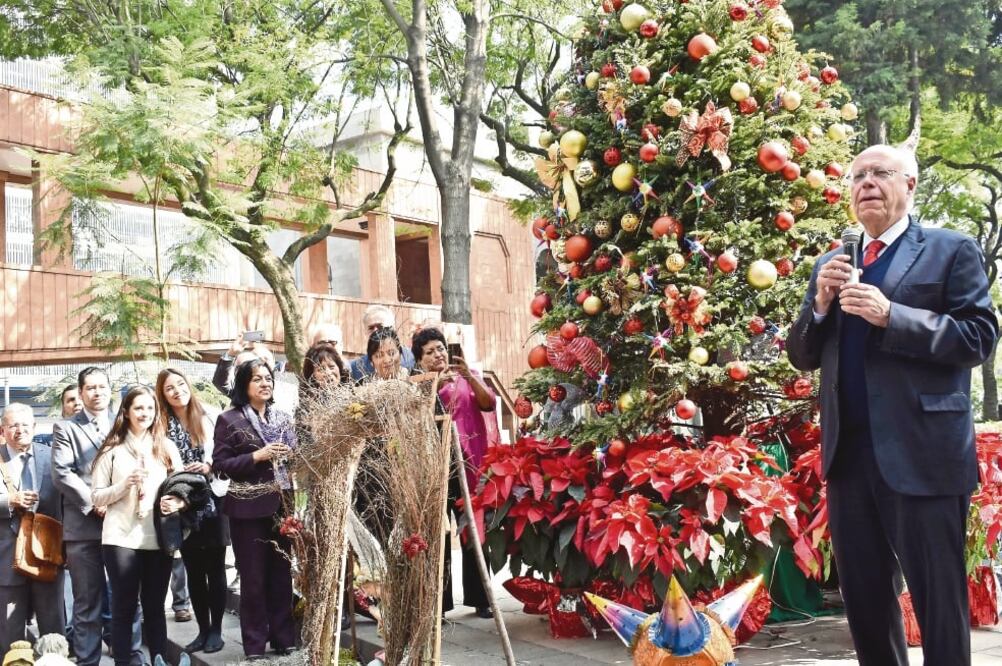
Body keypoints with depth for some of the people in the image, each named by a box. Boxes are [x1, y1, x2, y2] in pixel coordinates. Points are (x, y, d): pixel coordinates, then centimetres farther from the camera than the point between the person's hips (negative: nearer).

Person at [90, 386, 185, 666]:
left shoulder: (167, 447, 10)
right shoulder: (112, 450, 4)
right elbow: (96, 497, 2)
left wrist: (178, 502, -11)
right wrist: (125, 485, -14)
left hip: (158, 537, 2)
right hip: (122, 538, -2)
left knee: (155, 605, 9)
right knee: (124, 605, 2)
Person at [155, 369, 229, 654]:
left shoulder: (207, 419, -2)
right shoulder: (162, 425, 2)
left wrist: (208, 467, -20)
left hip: (211, 501, -2)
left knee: (215, 568, 4)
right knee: (194, 571, 8)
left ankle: (216, 630, 11)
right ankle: (203, 630, 18)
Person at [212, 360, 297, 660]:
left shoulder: (283, 418, 11)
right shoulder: (229, 419, -3)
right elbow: (220, 465, -9)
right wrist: (257, 456, -18)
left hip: (281, 506, 4)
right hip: (249, 510, -4)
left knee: (282, 575, 11)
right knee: (253, 579, 4)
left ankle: (284, 639, 21)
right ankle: (255, 645, 14)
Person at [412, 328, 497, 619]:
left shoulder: (469, 377, 14)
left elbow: (489, 404, -2)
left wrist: (469, 377, -15)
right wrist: (436, 385, -20)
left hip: (468, 463, 1)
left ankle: (479, 598, 8)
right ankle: (439, 601, 2)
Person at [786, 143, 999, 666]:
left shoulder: (951, 250, 1)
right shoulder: (831, 266, 16)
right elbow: (802, 356, 14)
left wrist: (890, 316, -17)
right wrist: (820, 305, -5)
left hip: (923, 452, -5)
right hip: (848, 452, 5)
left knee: (938, 599, 3)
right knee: (862, 598, 15)